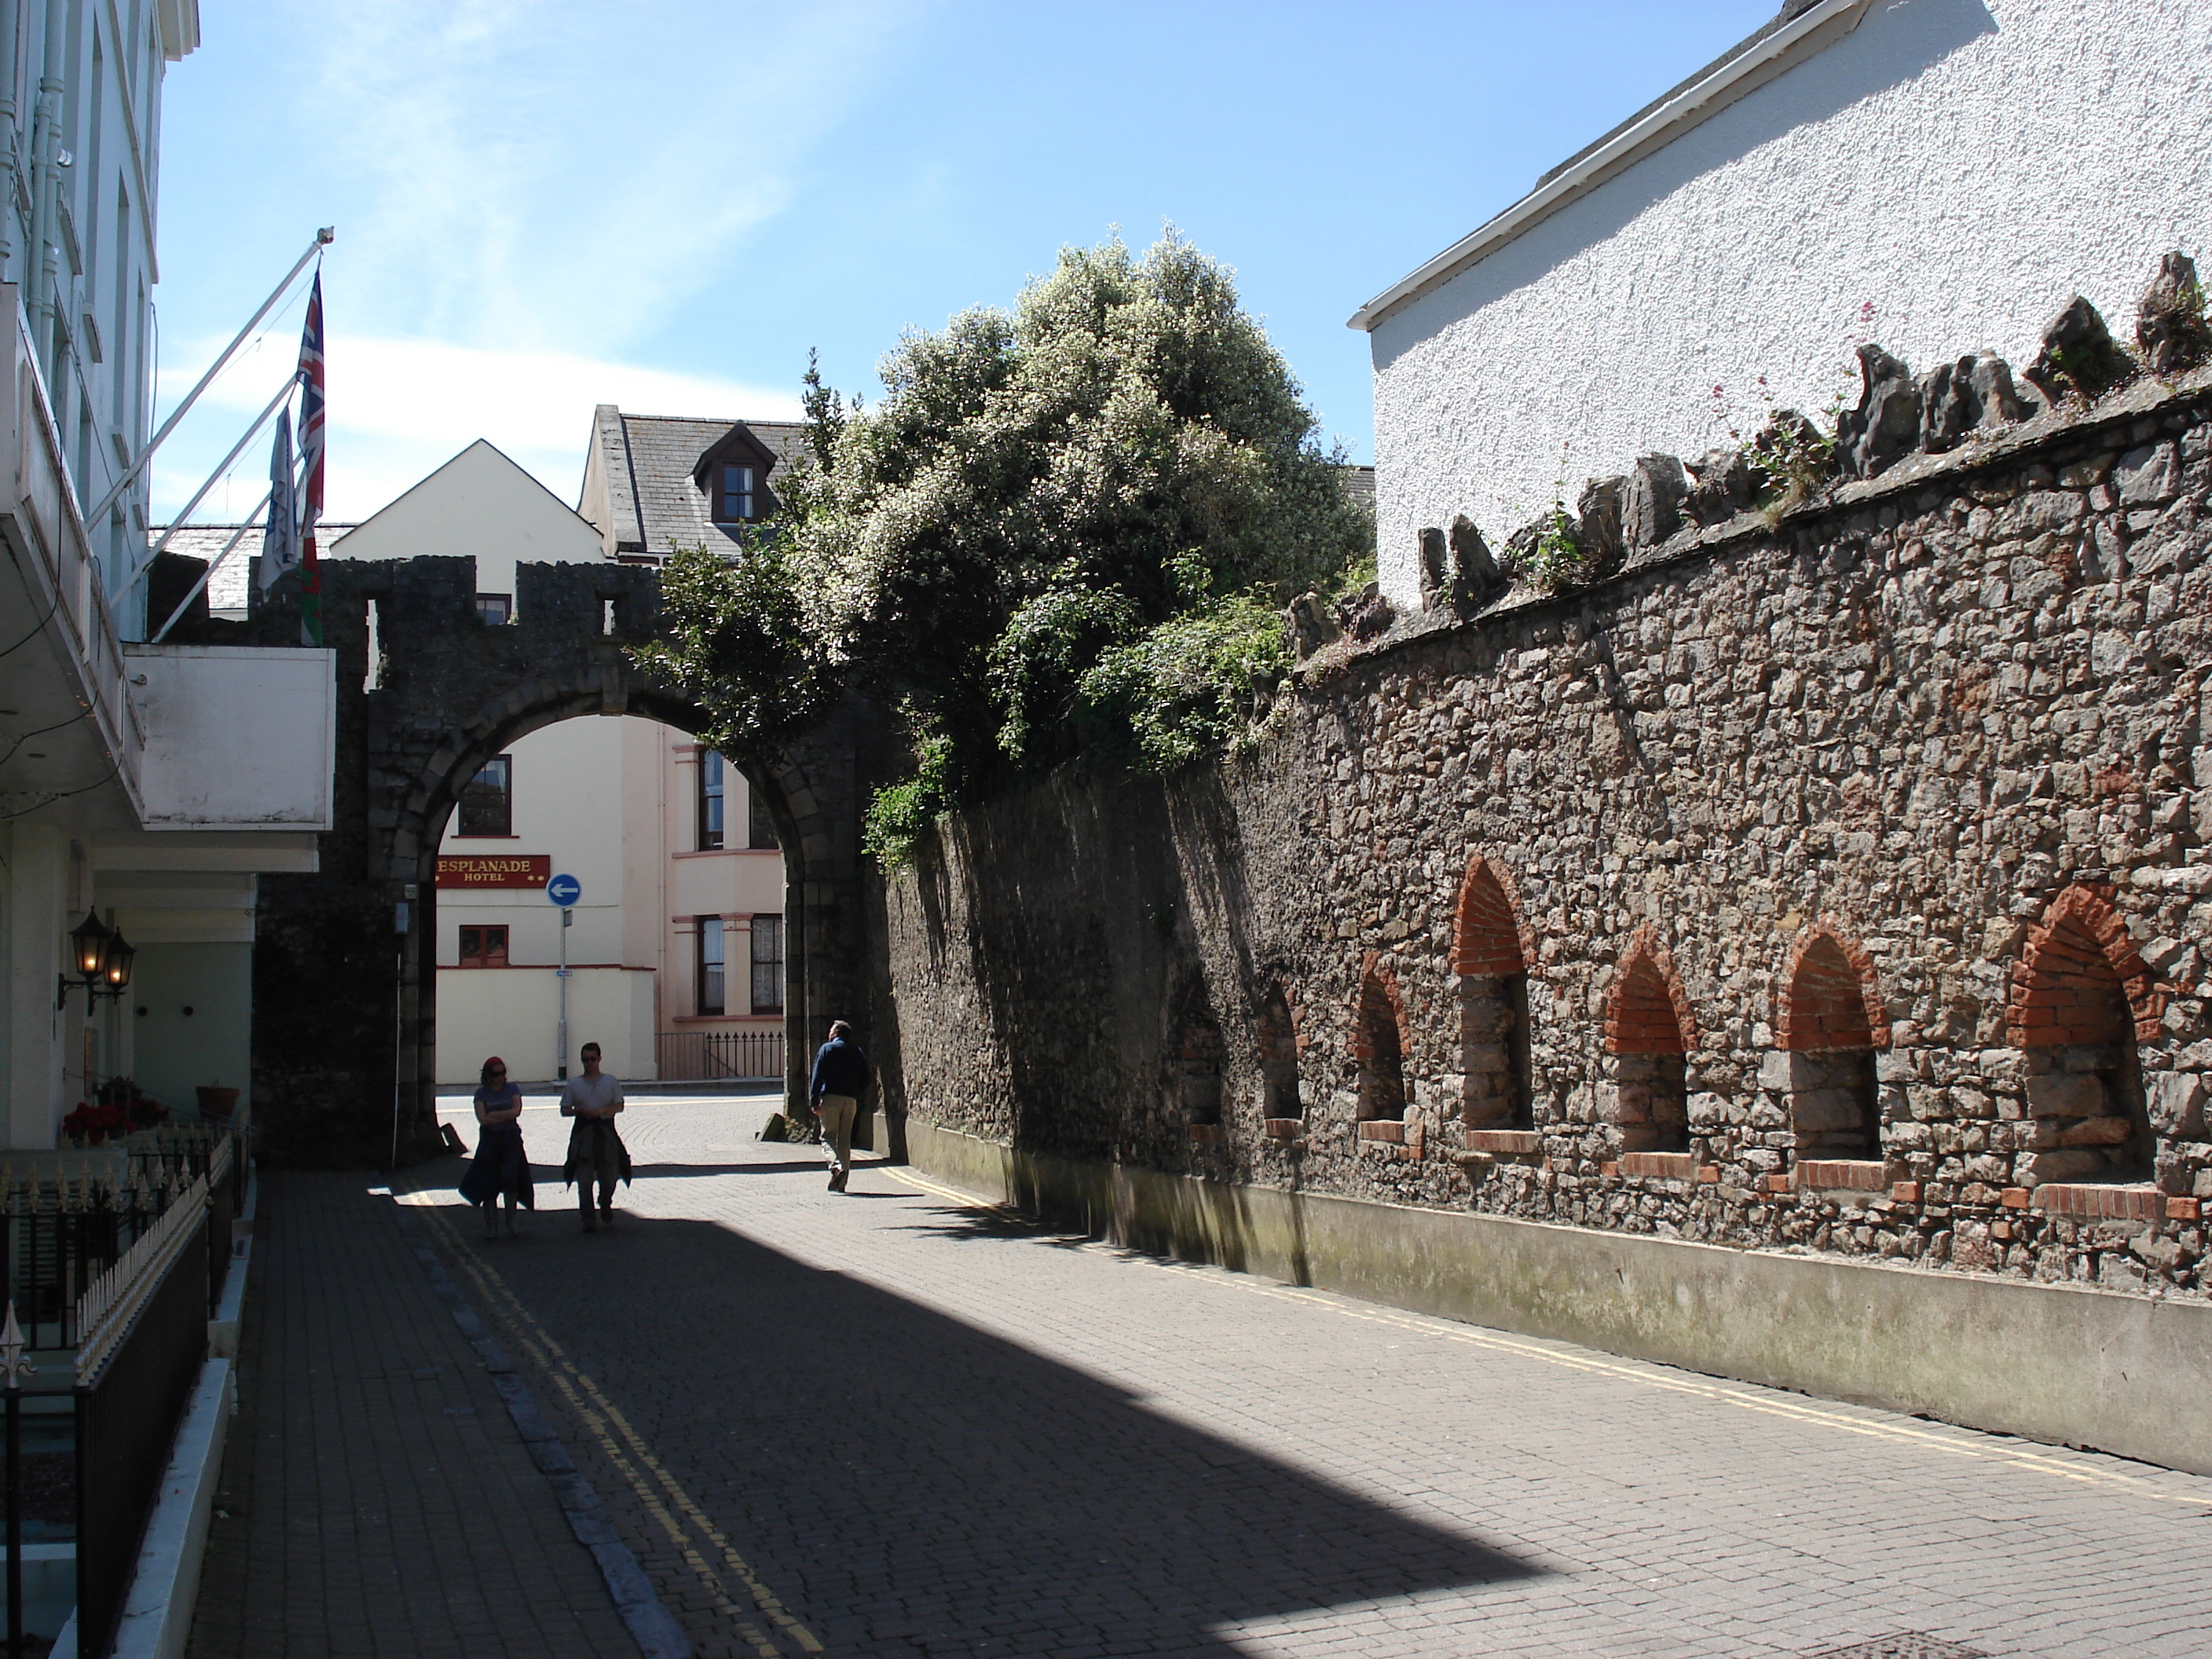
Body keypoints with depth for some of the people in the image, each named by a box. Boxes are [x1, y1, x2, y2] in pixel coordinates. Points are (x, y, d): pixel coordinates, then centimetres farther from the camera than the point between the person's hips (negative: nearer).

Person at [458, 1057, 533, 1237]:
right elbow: (482, 1119, -8)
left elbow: (516, 1111, -8)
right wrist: (505, 1117, -8)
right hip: (490, 1141, 1)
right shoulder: (481, 1093, 5)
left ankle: (511, 1222, -1)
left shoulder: (512, 1089, 7)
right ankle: (491, 1228, 9)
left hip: (510, 1140, -1)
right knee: (488, 1183, -1)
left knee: (509, 1177, -16)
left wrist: (493, 1115, -8)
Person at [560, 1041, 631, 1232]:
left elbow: (619, 1106, 4)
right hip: (583, 1132, 0)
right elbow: (564, 1110, 9)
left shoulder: (611, 1082, 8)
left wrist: (602, 1111, -14)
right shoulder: (573, 1084, 9)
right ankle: (588, 1220, -4)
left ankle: (606, 1209, 35)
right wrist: (579, 1111, -12)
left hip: (606, 1132, 0)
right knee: (584, 1180, -8)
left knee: (609, 1178, 6)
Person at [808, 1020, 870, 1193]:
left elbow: (817, 1077, -6)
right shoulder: (857, 1052, 15)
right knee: (845, 1139, 8)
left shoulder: (827, 1049, 1)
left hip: (830, 1098, -4)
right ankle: (841, 1184, 7)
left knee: (828, 1135, 0)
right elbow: (865, 1080, 13)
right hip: (851, 1100, 4)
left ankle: (836, 1165, -27)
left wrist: (814, 1102, -7)